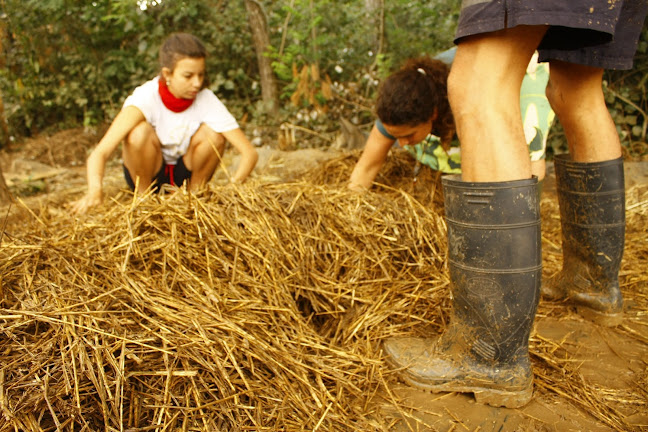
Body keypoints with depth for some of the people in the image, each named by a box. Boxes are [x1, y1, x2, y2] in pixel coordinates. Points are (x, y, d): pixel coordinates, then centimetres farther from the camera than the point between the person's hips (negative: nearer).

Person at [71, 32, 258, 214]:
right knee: (140, 132, -33)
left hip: (186, 174, 2)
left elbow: (250, 153, -27)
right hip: (147, 173, -1)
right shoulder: (146, 97, -27)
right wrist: (95, 191, -57)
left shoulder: (207, 101, -21)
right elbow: (99, 153, -37)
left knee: (213, 132, -26)